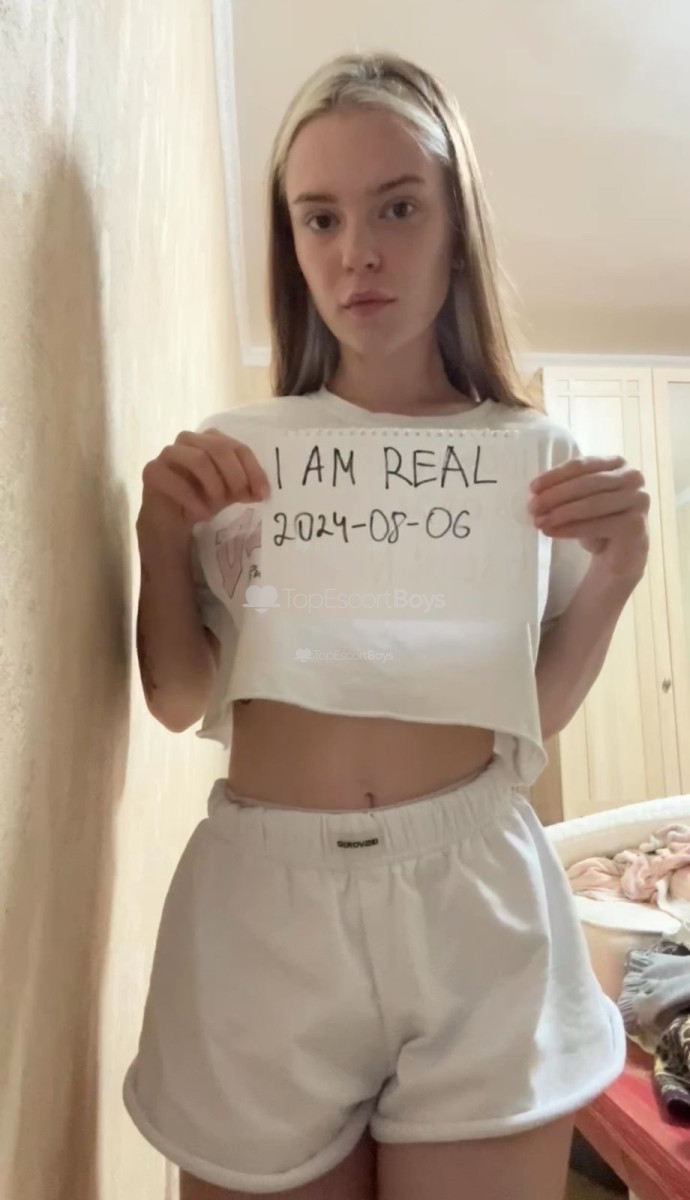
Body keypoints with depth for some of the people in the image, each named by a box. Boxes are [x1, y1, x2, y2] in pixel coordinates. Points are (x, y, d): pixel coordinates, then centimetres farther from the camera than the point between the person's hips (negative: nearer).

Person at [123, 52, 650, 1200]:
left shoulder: (536, 453, 2)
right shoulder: (233, 452, 2)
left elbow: (535, 716, 4)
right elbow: (177, 702, 3)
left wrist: (617, 567, -10)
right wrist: (161, 535, -11)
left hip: (472, 900, 0)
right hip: (262, 900, 1)